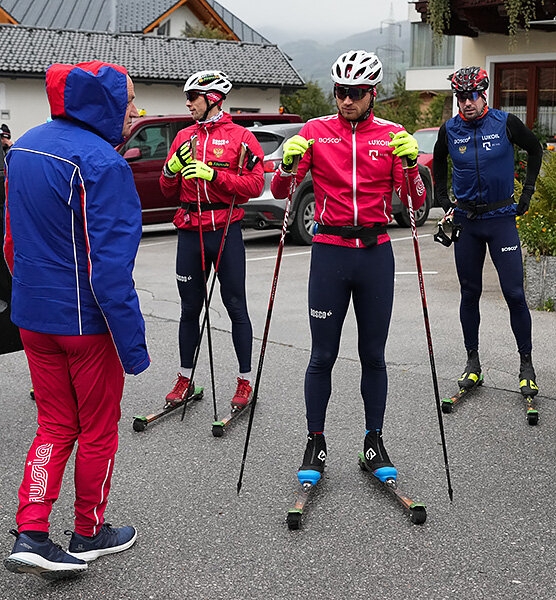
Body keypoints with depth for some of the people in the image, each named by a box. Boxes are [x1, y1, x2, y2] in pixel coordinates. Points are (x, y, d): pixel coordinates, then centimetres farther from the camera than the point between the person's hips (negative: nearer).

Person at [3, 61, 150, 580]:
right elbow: (109, 266, -24)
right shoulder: (100, 162, -21)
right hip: (87, 321, -7)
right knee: (98, 430, 12)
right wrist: (132, 344, -19)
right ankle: (89, 534, 28)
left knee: (55, 426, 17)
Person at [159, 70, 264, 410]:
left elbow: (255, 185, -11)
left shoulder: (240, 137, -1)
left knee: (236, 306, 2)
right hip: (190, 232, 4)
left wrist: (213, 175, -19)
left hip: (226, 231, -4)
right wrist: (172, 169, -7)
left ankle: (245, 381, 12)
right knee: (190, 307, 10)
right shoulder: (184, 137, 13)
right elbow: (169, 192, 14)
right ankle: (185, 379, 21)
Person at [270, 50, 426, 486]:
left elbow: (415, 202, 0)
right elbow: (280, 192, 1)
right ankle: (316, 443, 17)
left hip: (376, 253, 1)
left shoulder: (391, 135, 4)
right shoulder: (315, 131, 2)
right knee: (323, 356, 4)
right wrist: (289, 164, -19)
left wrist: (411, 163, -17)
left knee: (373, 355, 9)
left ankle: (374, 441, 23)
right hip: (330, 251, -1)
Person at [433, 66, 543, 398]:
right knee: (470, 293, 8)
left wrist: (527, 192, 6)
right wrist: (444, 200, 12)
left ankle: (526, 364, 6)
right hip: (465, 220, 2)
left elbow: (535, 149, 10)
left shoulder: (506, 122, -6)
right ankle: (473, 361, 19)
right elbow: (439, 162, 20)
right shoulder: (450, 130, 0)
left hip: (501, 218, -2)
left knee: (514, 293, -5)